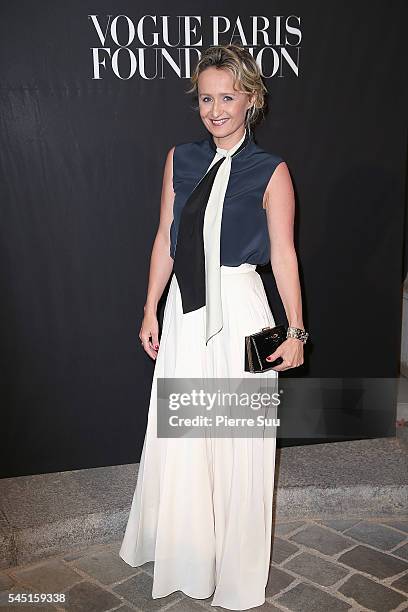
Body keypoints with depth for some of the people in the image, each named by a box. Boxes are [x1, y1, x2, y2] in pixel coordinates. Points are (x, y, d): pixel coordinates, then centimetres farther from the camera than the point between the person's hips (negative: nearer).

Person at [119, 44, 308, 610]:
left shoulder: (270, 171, -5)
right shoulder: (180, 159, 7)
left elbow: (283, 255, -5)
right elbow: (166, 240, 8)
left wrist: (296, 331, -6)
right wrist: (151, 311, 7)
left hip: (240, 312, -4)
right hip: (186, 312, 4)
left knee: (238, 441, 8)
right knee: (178, 437, 14)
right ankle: (182, 548, 40)